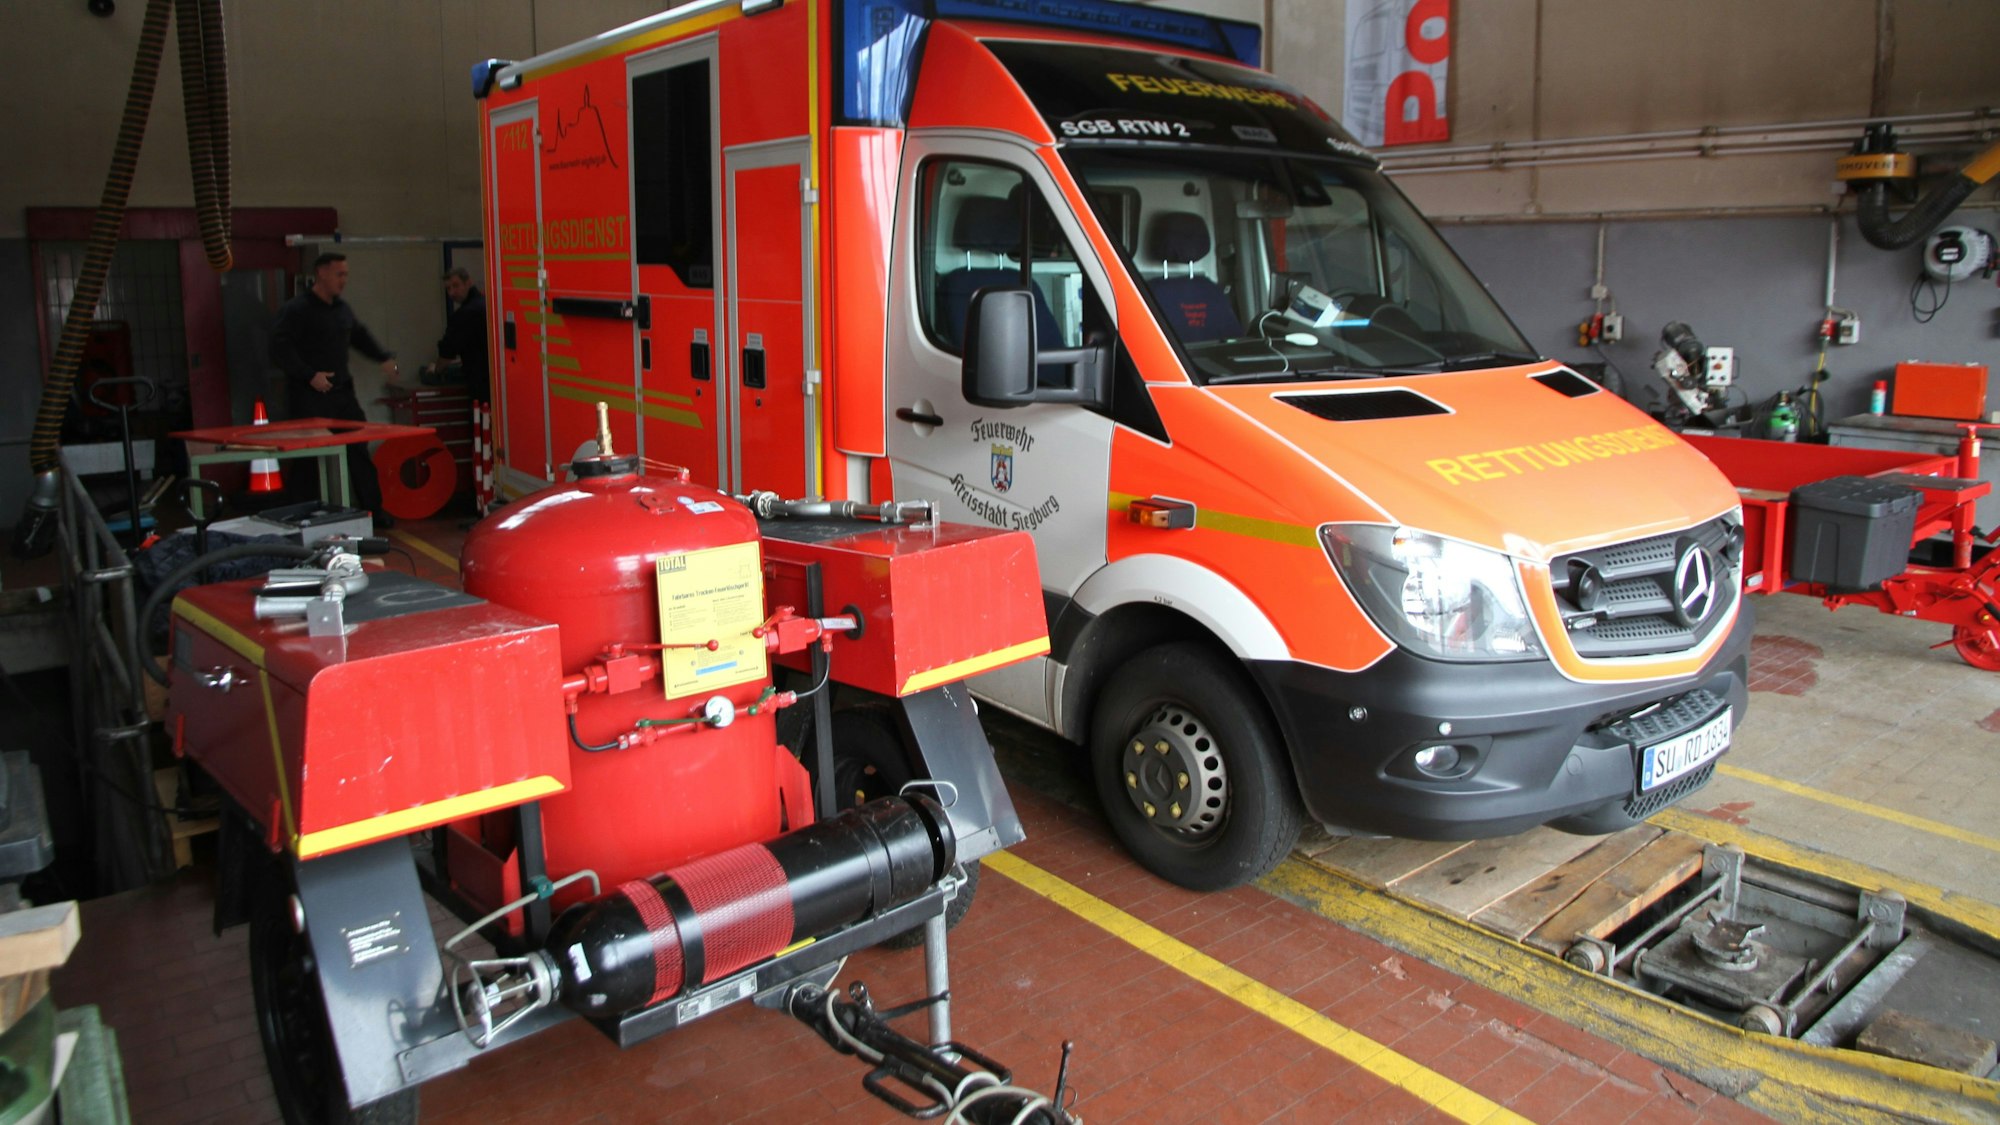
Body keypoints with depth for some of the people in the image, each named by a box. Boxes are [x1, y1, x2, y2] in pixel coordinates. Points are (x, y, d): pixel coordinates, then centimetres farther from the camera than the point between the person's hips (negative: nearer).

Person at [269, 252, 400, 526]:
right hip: (310, 400, -7)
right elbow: (280, 349, -16)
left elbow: (361, 336, 29)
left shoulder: (342, 309, 14)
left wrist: (384, 358, 15)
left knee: (359, 451, 7)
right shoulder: (296, 310, -10)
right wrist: (310, 375, -21)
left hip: (342, 393, 7)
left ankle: (372, 510, 15)